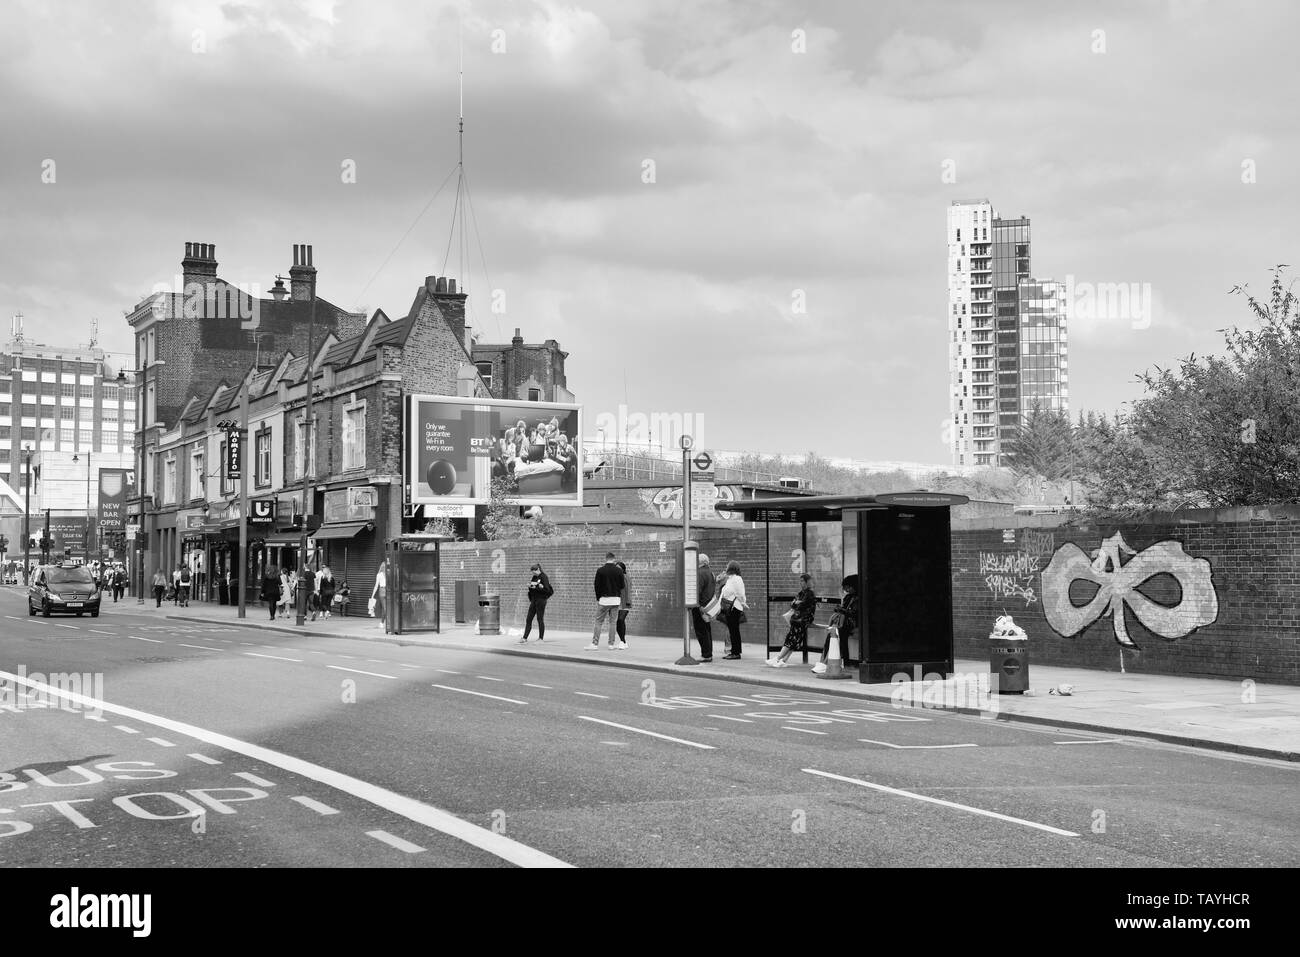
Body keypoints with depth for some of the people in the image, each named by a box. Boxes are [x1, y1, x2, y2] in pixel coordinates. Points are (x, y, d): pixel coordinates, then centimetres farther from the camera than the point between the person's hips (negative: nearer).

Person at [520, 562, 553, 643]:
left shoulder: (543, 577, -10)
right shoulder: (534, 577, 12)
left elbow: (546, 589, -18)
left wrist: (536, 585, -21)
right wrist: (530, 586, -2)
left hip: (541, 600, -8)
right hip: (534, 600, 8)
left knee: (540, 619, -1)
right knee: (528, 620, 3)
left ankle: (541, 638, 9)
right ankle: (525, 638, 3)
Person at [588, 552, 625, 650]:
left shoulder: (600, 570, -4)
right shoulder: (619, 571, 2)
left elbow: (597, 586, -2)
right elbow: (622, 586, 6)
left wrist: (597, 599, 8)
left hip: (603, 599, -2)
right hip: (615, 599, 2)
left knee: (598, 621, 1)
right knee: (613, 622, 7)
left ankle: (595, 643, -4)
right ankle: (611, 644, 6)